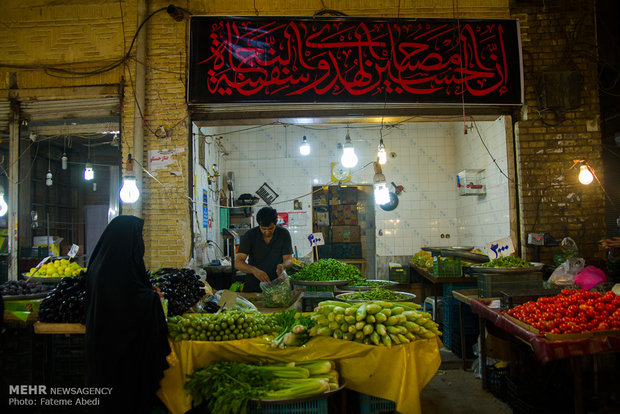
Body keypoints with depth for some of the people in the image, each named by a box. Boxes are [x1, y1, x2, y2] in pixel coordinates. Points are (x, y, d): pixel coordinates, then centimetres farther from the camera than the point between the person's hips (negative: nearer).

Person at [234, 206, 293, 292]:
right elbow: (238, 263, -12)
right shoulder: (250, 235, -6)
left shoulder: (284, 234, -3)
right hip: (254, 284, 0)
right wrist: (254, 270, -32)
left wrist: (283, 265, -27)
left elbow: (288, 259, -2)